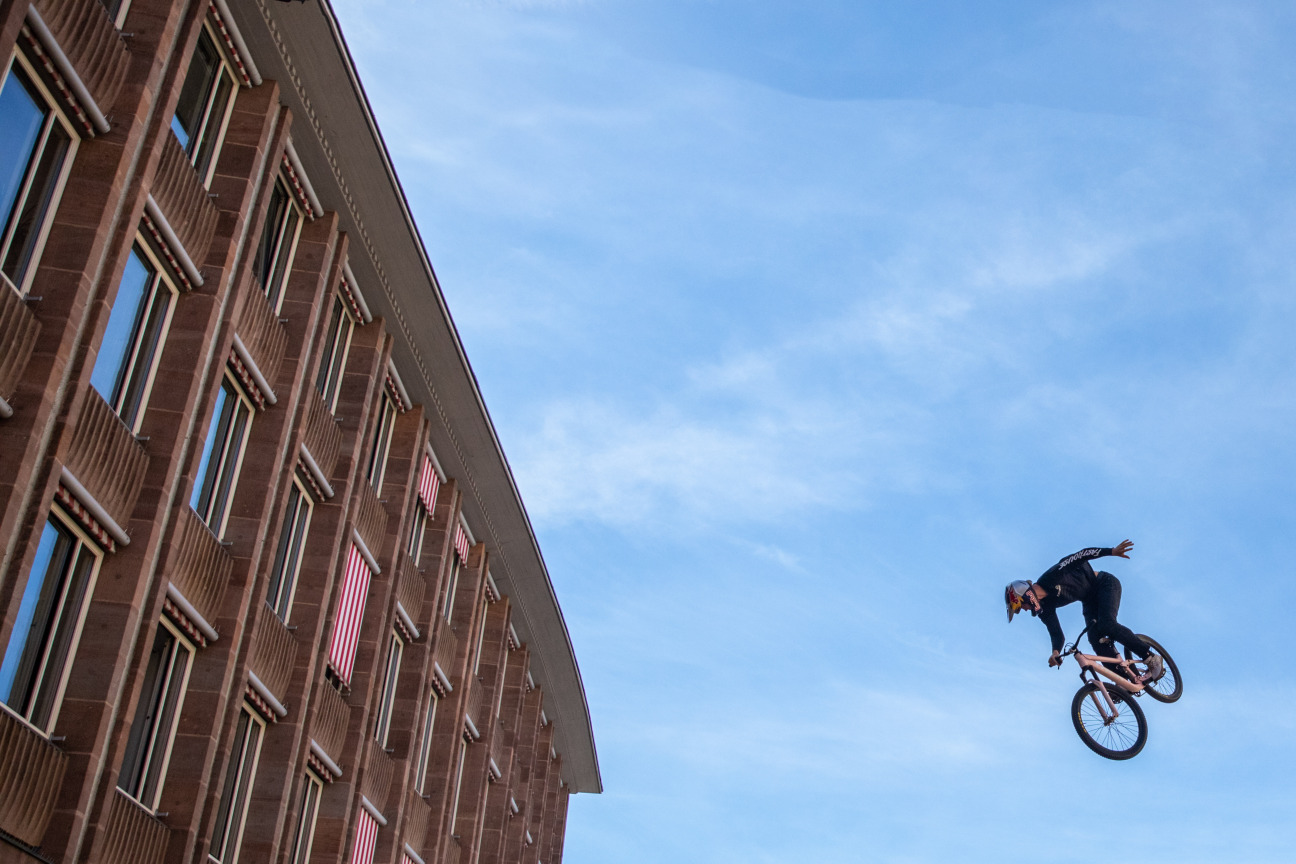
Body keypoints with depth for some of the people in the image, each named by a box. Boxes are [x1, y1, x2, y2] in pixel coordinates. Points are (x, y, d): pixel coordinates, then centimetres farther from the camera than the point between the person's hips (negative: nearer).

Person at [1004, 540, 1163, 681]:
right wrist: (1055, 652, -27)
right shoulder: (1044, 610, -7)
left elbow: (1081, 555, -26)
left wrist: (1112, 551, -34)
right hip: (1090, 599, 6)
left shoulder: (1051, 577, -27)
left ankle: (1152, 659, -19)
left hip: (1105, 583, -6)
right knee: (1095, 638, -16)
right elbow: (1057, 634, -5)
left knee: (1107, 625, -27)